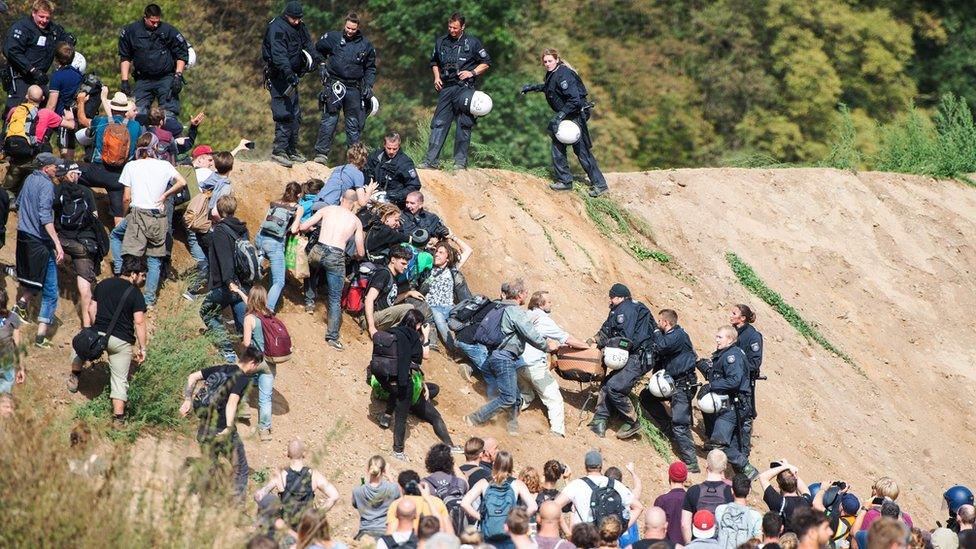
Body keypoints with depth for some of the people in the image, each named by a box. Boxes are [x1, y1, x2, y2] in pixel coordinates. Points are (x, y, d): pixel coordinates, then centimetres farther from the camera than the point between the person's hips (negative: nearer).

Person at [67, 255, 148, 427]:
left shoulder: (103, 284, 9)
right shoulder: (135, 294, -5)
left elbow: (91, 309, 13)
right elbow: (139, 322, -11)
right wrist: (143, 348, -7)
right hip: (122, 342, -3)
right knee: (120, 379, 6)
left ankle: (74, 377, 31)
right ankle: (118, 416, 0)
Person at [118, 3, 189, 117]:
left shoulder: (168, 30, -3)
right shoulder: (130, 31, 1)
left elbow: (182, 54, 4)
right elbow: (125, 58, 10)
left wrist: (178, 76, -6)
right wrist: (124, 81, 2)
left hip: (166, 79, -2)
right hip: (143, 81, 2)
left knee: (169, 115, -10)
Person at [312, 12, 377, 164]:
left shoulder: (366, 45, 6)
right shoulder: (333, 38, 1)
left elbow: (370, 68, 16)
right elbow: (318, 49, 18)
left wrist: (368, 86, 5)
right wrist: (322, 65, 5)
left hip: (355, 88, 3)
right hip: (334, 84, -3)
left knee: (354, 123, 7)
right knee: (329, 120, -10)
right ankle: (321, 153, -10)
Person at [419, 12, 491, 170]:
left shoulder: (472, 43, 1)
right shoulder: (441, 42, 12)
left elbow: (486, 63, 6)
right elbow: (434, 62, 27)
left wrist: (472, 73, -8)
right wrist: (437, 77, 10)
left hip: (464, 88, -3)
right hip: (446, 87, 4)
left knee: (463, 124, -3)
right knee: (438, 123, -2)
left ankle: (460, 161, 2)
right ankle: (430, 160, -3)